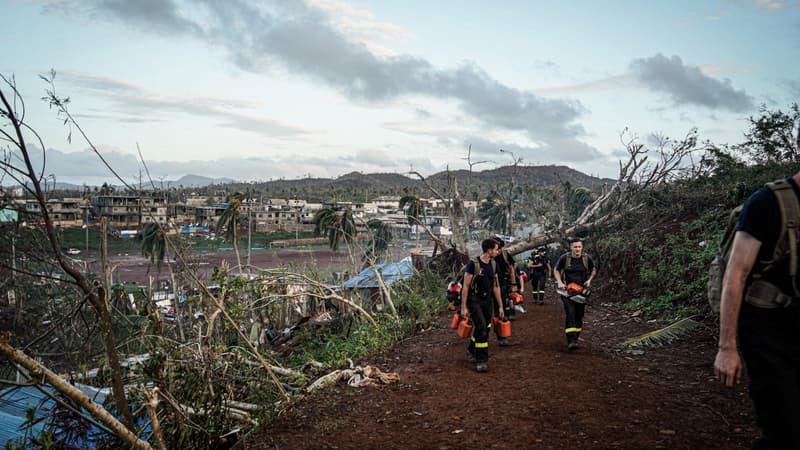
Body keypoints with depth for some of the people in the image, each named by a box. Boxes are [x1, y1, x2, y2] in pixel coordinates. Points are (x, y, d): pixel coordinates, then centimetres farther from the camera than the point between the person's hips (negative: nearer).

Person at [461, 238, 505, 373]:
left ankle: (471, 351, 35)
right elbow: (465, 286, -12)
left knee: (484, 329, 11)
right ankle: (481, 360, -8)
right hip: (474, 300, -7)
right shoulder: (473, 264, -13)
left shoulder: (493, 265, 7)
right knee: (481, 327, -15)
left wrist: (500, 306, 13)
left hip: (487, 300, 7)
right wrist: (463, 307, -15)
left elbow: (496, 286, 14)